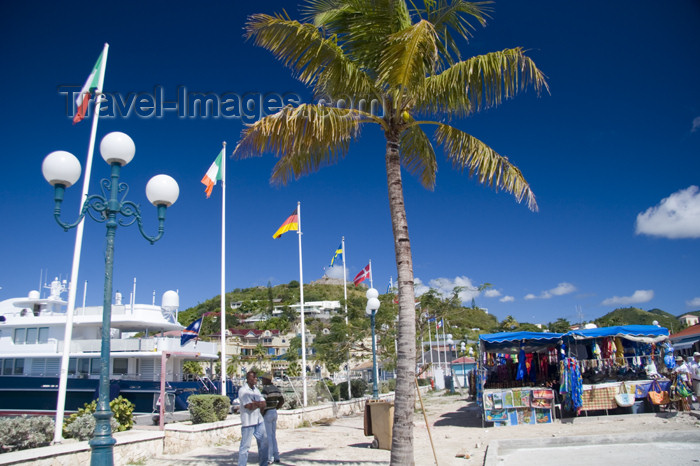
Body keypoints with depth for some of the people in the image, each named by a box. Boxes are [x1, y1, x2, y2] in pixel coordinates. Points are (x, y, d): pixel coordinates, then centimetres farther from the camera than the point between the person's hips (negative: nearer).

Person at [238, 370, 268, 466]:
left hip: (259, 420, 8)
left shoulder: (256, 389, 13)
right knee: (245, 445, -3)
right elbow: (249, 406, -20)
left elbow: (263, 404, 6)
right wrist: (259, 404, -5)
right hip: (248, 422, -8)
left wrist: (255, 403, -11)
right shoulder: (243, 390, -11)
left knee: (263, 443, 12)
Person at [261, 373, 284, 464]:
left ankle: (270, 458, 3)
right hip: (274, 413, 8)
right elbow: (282, 400, 15)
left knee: (268, 436, -1)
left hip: (267, 414, -8)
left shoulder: (265, 390, -18)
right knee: (274, 435, 15)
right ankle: (276, 457, 19)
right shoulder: (276, 389, 9)